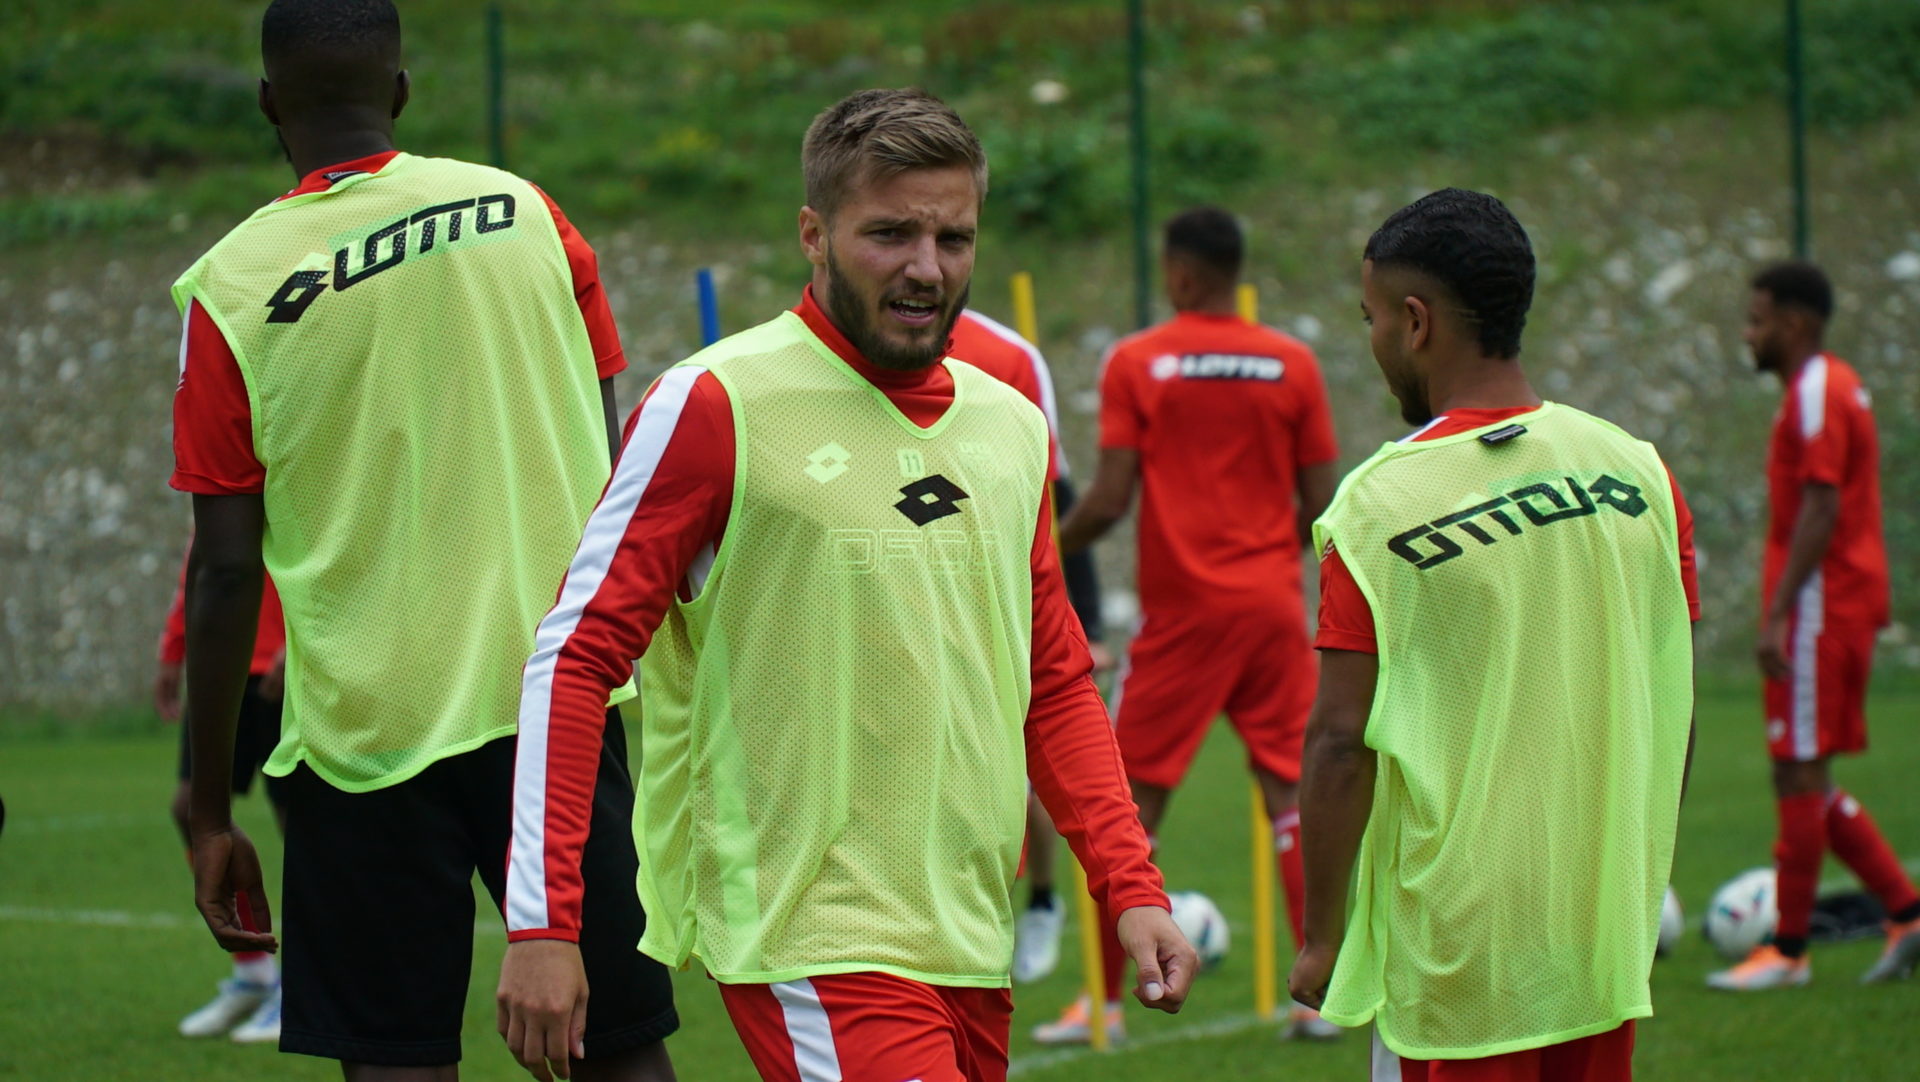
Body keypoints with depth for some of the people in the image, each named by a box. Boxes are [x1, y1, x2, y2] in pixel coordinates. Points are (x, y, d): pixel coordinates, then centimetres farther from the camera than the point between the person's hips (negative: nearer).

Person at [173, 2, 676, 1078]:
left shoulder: (233, 287, -4)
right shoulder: (523, 214, 1)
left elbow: (227, 572, -4)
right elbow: (613, 473, 4)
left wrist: (212, 812, 3)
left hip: (361, 733, -1)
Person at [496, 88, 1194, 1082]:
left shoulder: (1011, 424, 13)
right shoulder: (717, 404, -6)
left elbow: (1057, 689, 21)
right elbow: (576, 655, -7)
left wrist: (1131, 888, 10)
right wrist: (541, 921, -13)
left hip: (970, 950, 7)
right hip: (807, 943, -6)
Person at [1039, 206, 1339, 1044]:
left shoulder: (1135, 363, -5)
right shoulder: (1292, 364, 2)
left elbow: (1108, 501, -9)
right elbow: (1321, 503, 3)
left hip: (1183, 607, -2)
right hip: (1273, 605, 2)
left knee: (1132, 801, 5)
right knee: (1290, 792, 6)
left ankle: (1106, 1000, 7)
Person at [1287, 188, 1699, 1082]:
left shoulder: (1381, 504, -12)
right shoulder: (1638, 473, 2)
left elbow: (1344, 741, -12)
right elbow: (1673, 714, 7)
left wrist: (1321, 938, -4)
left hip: (1454, 944, -5)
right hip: (1607, 936, 5)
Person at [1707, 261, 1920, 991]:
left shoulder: (1816, 393, -13)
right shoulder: (1838, 387, 18)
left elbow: (1820, 512, -21)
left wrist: (1777, 614, -23)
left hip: (1819, 608, -10)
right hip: (1849, 606, 10)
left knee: (1799, 774, -6)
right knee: (1804, 779, 12)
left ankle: (1788, 951, -2)